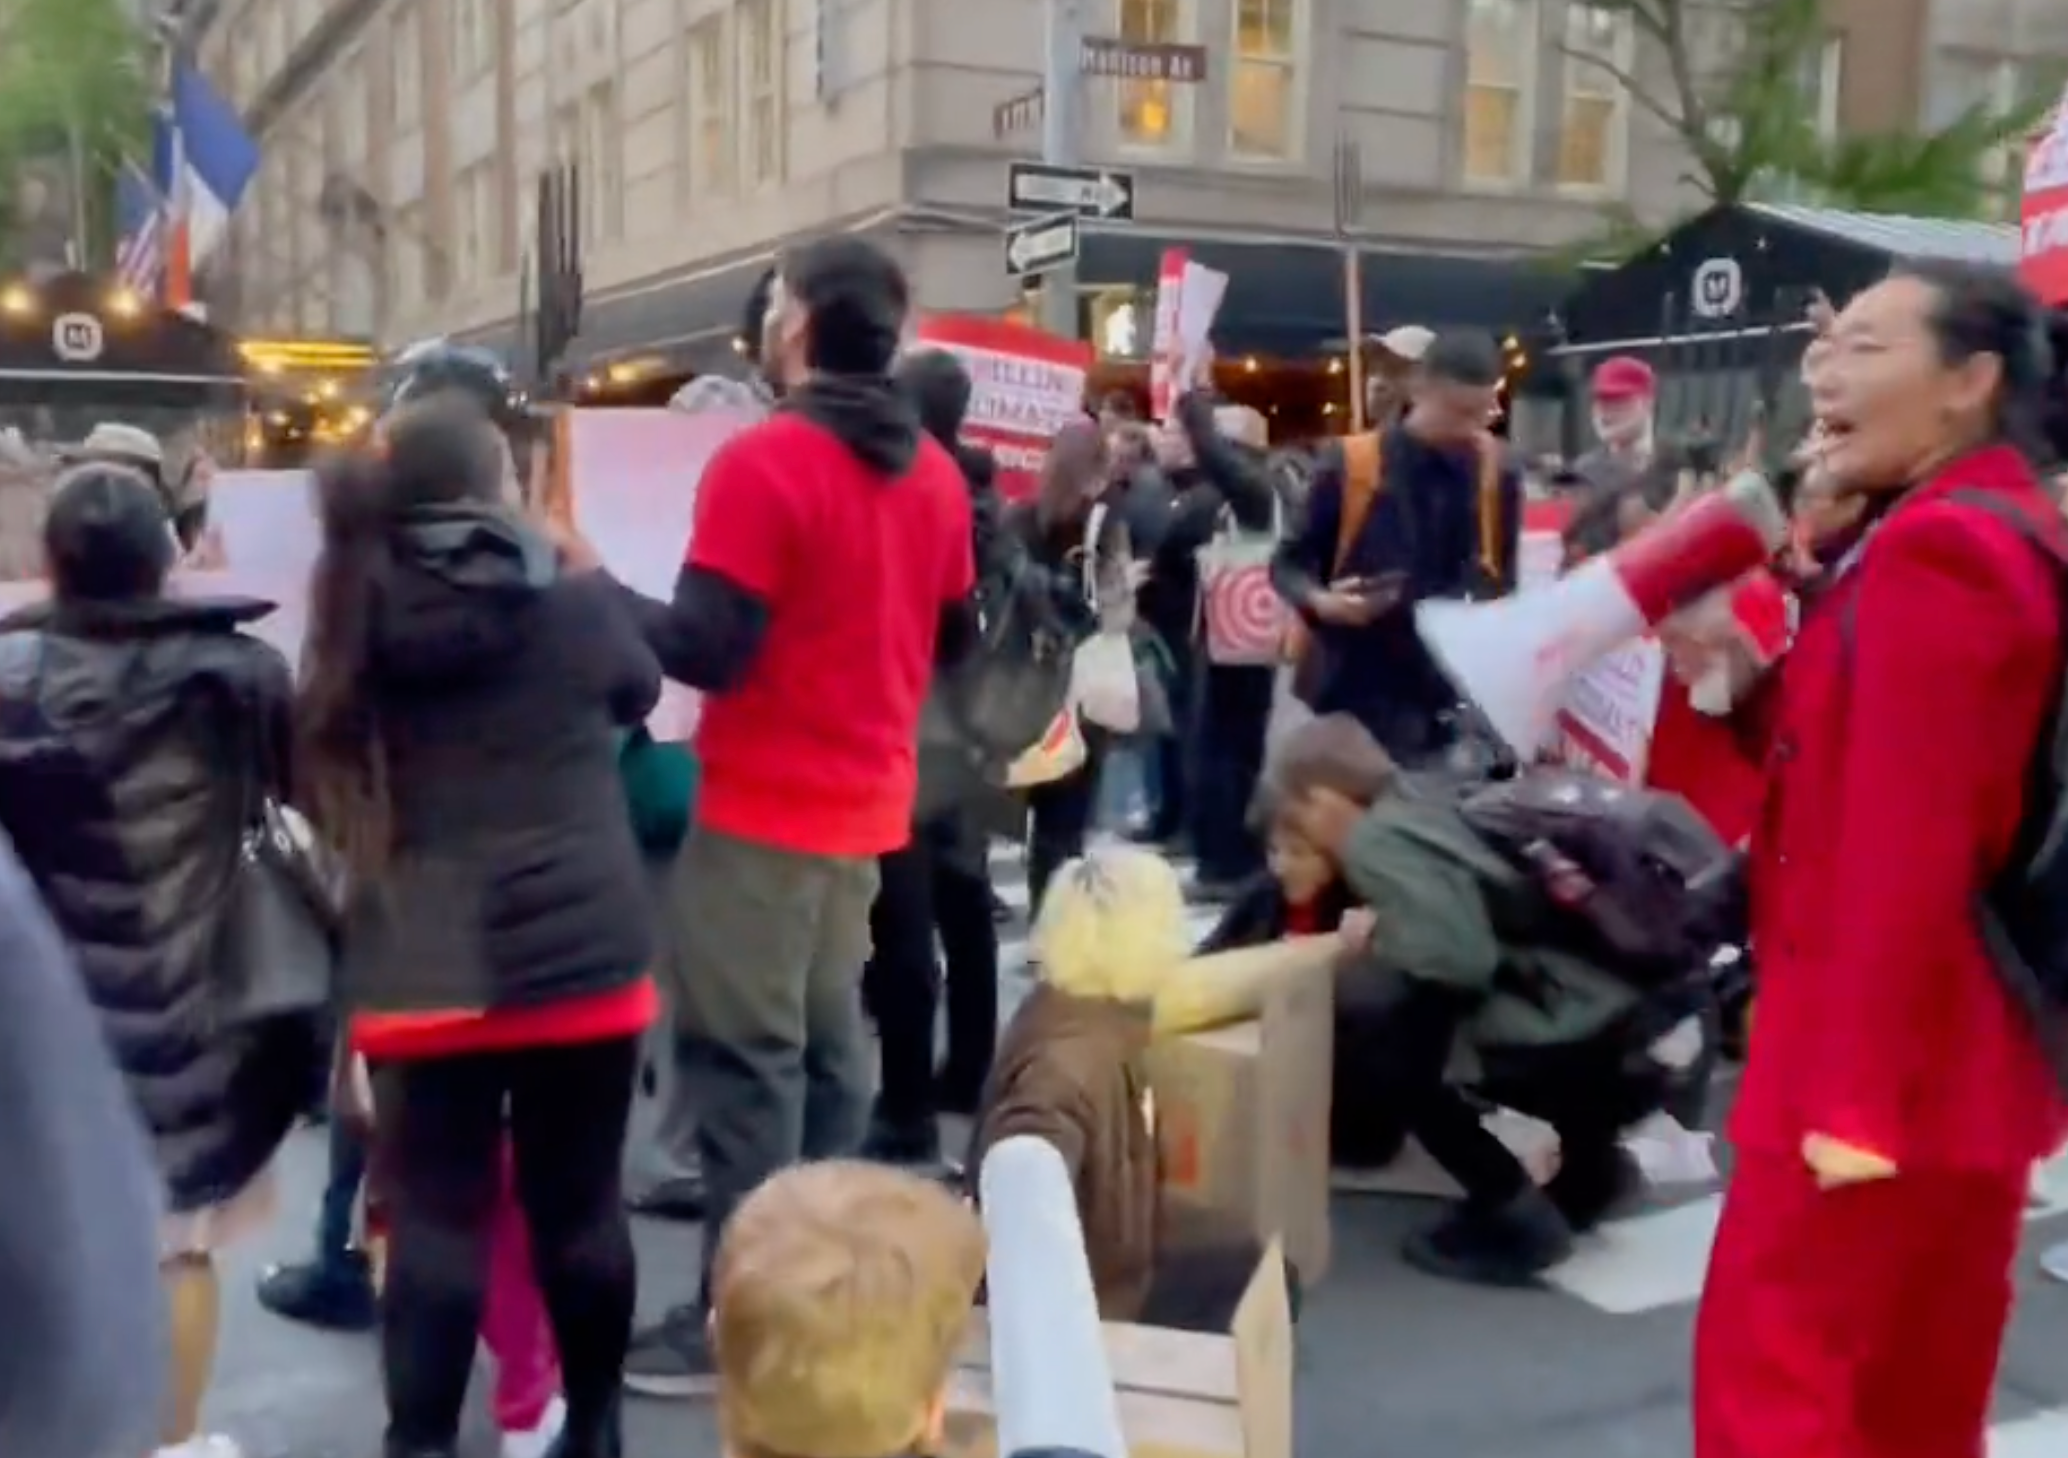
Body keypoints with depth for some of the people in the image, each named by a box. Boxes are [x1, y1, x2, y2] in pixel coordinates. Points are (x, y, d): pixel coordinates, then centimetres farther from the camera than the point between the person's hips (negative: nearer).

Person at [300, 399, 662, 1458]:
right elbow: (638, 693, 16)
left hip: (423, 975, 1)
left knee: (435, 1224, 6)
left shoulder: (362, 618, 2)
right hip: (583, 963, -1)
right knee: (580, 1211, 12)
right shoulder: (577, 606, -5)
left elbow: (329, 791, 11)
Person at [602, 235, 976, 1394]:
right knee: (833, 1047, 15)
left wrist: (593, 583, -6)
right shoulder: (936, 473, 7)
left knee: (748, 1059, -1)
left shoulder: (764, 462, -15)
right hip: (870, 805, 7)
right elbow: (953, 640, 15)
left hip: (766, 810, -7)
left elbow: (704, 648, -19)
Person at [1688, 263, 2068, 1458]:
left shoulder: (1932, 550, -19)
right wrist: (1749, 685, 4)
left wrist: (1851, 1093, -23)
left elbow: (1903, 844, -24)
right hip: (1964, 1060, 10)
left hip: (1882, 1074, -10)